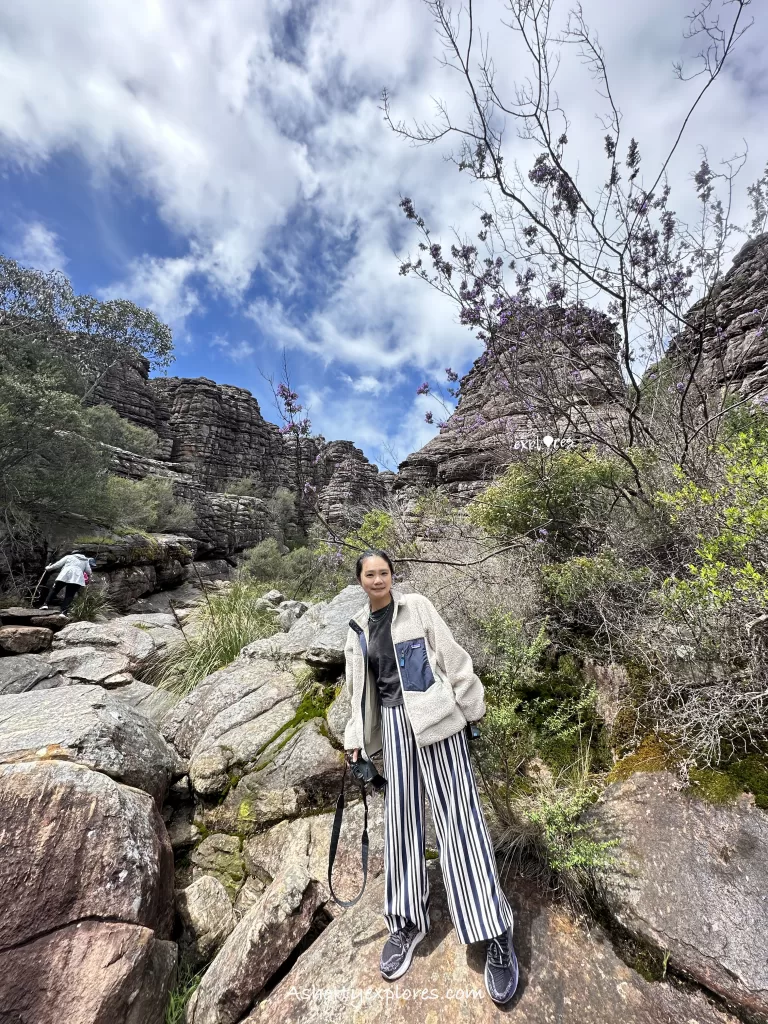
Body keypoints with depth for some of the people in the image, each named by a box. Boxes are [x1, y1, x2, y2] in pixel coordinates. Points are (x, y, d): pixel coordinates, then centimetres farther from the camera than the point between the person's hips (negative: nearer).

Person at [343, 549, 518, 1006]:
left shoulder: (417, 606, -5)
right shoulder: (359, 629, 9)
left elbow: (451, 656, -4)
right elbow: (360, 687, 15)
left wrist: (472, 704, -2)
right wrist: (357, 737, 15)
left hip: (434, 716, -4)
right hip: (393, 722, 4)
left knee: (458, 814, -2)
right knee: (401, 817, 9)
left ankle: (496, 934, 11)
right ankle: (408, 922, 28)